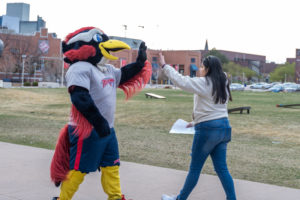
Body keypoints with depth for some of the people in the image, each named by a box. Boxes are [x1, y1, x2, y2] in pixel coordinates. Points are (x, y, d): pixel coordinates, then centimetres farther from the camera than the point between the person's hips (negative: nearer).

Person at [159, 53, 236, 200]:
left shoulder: (204, 83, -12)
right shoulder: (222, 85, 13)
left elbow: (181, 81, -16)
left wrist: (164, 66, -10)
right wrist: (196, 122, 20)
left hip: (208, 129, -7)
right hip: (223, 127, 8)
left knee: (195, 168, 5)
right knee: (221, 168, 10)